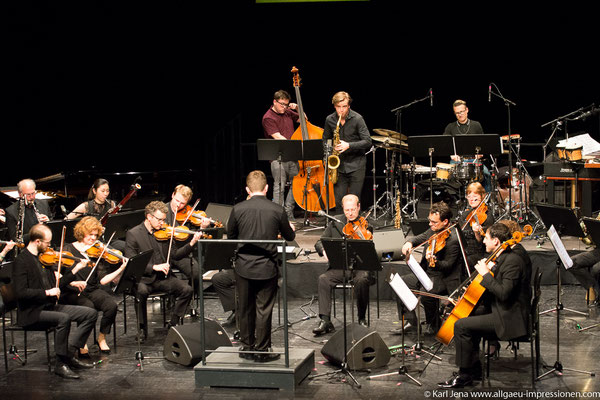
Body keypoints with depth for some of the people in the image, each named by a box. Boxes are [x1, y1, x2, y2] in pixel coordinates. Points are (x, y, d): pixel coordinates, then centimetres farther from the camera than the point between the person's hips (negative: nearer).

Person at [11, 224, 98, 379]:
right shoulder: (22, 261, -11)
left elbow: (57, 286, 16)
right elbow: (21, 292, -21)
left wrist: (76, 269, 8)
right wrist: (46, 292, -23)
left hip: (50, 306, 8)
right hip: (31, 313, -8)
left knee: (91, 313, -4)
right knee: (63, 318, -35)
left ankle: (69, 353, -4)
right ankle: (61, 363, -22)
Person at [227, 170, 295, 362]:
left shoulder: (238, 209, -6)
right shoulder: (277, 210, -7)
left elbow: (230, 236, 7)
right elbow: (289, 236, 7)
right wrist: (292, 229, 31)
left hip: (243, 267, 1)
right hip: (267, 268, -1)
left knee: (244, 308, 15)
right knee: (264, 310, 6)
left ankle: (247, 346, 25)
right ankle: (262, 350, 10)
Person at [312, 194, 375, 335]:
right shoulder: (336, 222, 9)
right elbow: (319, 242, 9)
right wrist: (324, 250, -15)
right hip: (340, 266, 3)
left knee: (361, 280, -35)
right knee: (323, 279, -25)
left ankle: (362, 318, -15)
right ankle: (325, 321, -22)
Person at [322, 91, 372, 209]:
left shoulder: (357, 119, -10)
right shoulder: (329, 120, 2)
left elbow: (367, 142, -12)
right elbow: (325, 139, 18)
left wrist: (348, 145, -24)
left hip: (356, 165, -3)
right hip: (339, 165, 3)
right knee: (339, 201, 0)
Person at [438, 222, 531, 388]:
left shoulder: (513, 261, -20)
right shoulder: (502, 258, 12)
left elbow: (504, 293, -29)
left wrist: (486, 274, -21)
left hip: (510, 318, -11)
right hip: (499, 310, 11)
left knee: (461, 326, -15)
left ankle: (465, 375, -3)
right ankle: (474, 368, 18)